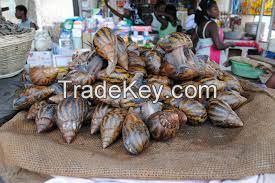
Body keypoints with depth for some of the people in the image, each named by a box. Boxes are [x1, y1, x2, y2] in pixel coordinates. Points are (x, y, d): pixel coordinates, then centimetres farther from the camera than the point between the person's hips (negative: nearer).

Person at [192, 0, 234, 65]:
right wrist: (230, 44, -3)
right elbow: (219, 46, -20)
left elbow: (193, 42, 14)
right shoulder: (212, 24, -14)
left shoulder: (199, 24, 8)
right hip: (212, 59, -8)